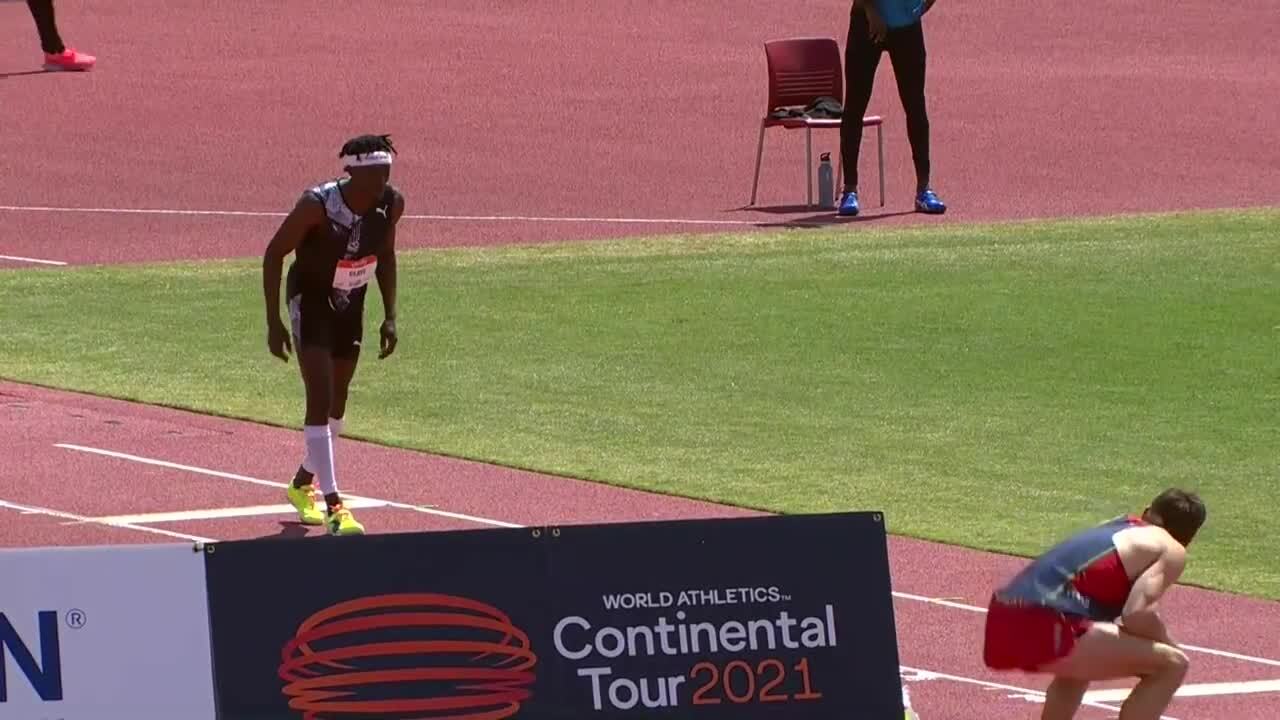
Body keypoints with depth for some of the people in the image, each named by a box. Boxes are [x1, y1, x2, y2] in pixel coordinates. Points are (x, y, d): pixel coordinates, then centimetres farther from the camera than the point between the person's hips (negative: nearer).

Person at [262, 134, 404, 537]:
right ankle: (333, 506, -20)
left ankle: (302, 484, 37)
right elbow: (274, 254, -18)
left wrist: (390, 316, 3)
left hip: (350, 306, 6)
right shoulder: (317, 206, -28)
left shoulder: (392, 204, -13)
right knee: (320, 400, -16)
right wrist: (274, 322, -19)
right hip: (310, 302, -6)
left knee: (336, 403, 15)